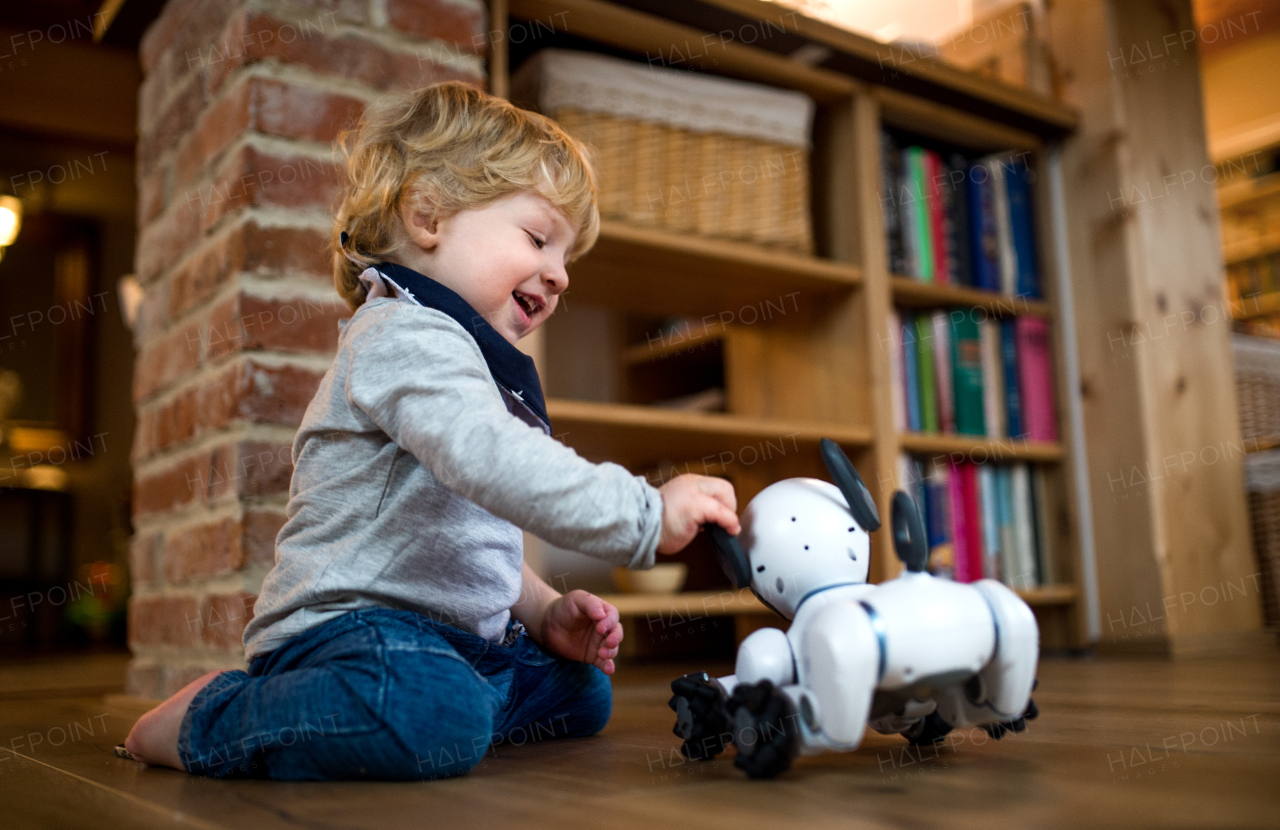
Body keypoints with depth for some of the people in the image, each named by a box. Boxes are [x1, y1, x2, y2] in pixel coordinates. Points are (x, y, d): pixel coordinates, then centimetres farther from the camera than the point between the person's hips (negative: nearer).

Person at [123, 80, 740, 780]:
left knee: (579, 691, 16)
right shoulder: (408, 336, -14)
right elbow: (490, 464, -34)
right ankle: (209, 719, -11)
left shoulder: (464, 360, 21)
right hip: (347, 626, -10)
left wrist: (542, 613, 12)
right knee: (440, 715, -38)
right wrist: (646, 514, -34)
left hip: (454, 634, 10)